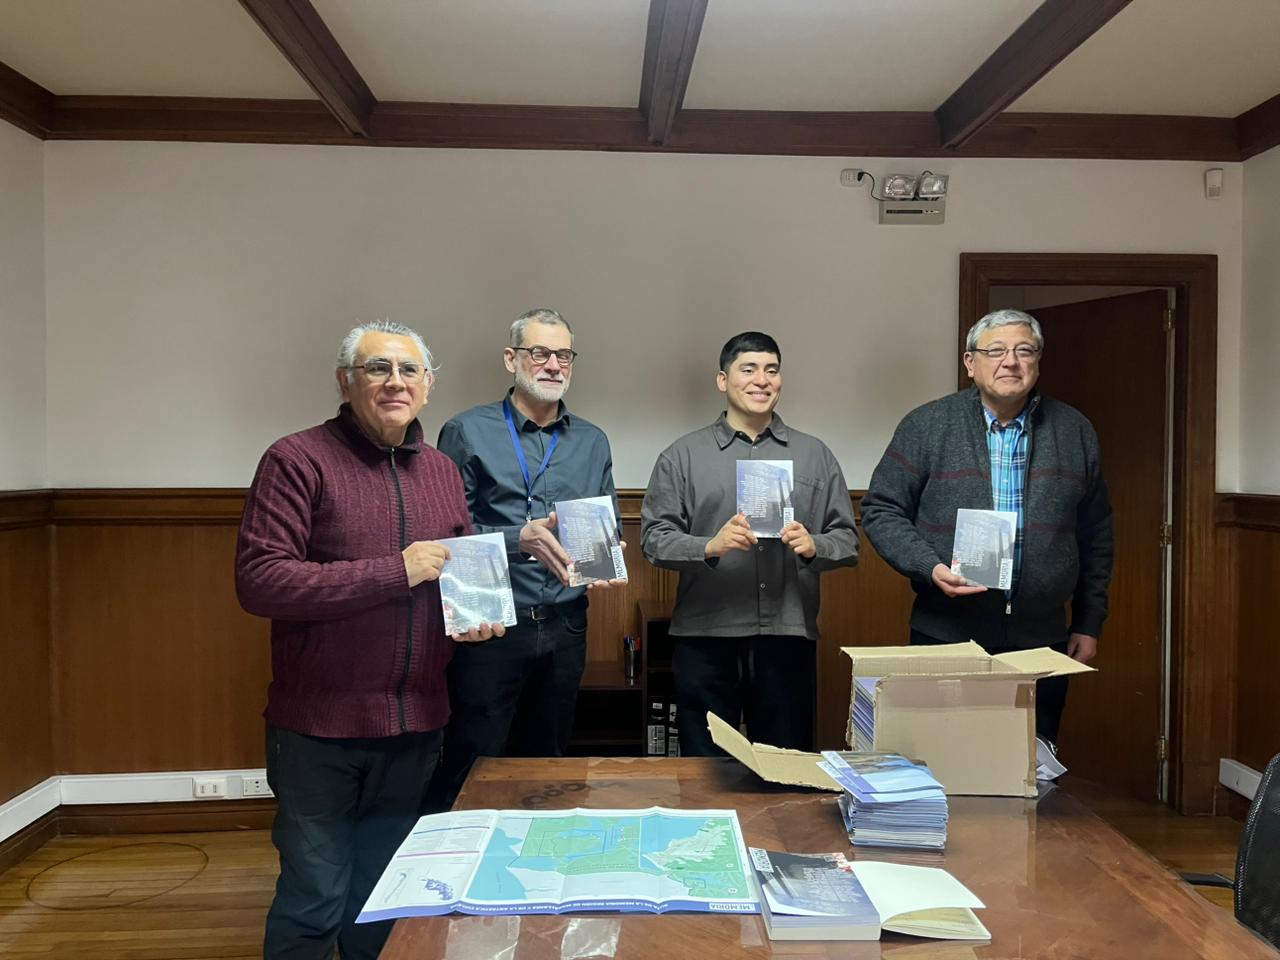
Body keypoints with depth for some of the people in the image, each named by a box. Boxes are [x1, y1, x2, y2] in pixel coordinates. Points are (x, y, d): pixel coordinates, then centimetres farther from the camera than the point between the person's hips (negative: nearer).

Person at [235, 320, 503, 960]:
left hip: (415, 724, 5)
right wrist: (396, 571, -20)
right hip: (320, 724, -5)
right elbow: (258, 581, -19)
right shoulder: (297, 460, -9)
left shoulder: (442, 470, 10)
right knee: (315, 901, 4)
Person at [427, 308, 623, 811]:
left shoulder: (592, 442, 11)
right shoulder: (468, 432, -2)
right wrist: (520, 539, -21)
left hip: (564, 629, 4)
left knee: (546, 770, 16)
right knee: (470, 777, 2)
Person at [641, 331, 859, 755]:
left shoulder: (815, 454, 11)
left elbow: (847, 539, 9)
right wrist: (711, 546, -17)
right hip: (705, 640, -1)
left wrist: (813, 546, -11)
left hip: (789, 638, 2)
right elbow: (654, 537, -1)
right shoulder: (683, 456, 5)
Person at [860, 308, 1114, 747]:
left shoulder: (1074, 432, 8)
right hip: (946, 640, -2)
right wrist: (929, 567, -15)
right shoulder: (925, 426, -1)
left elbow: (1096, 534, 13)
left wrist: (1089, 623, 12)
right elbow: (881, 511, 0)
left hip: (1043, 644, 3)